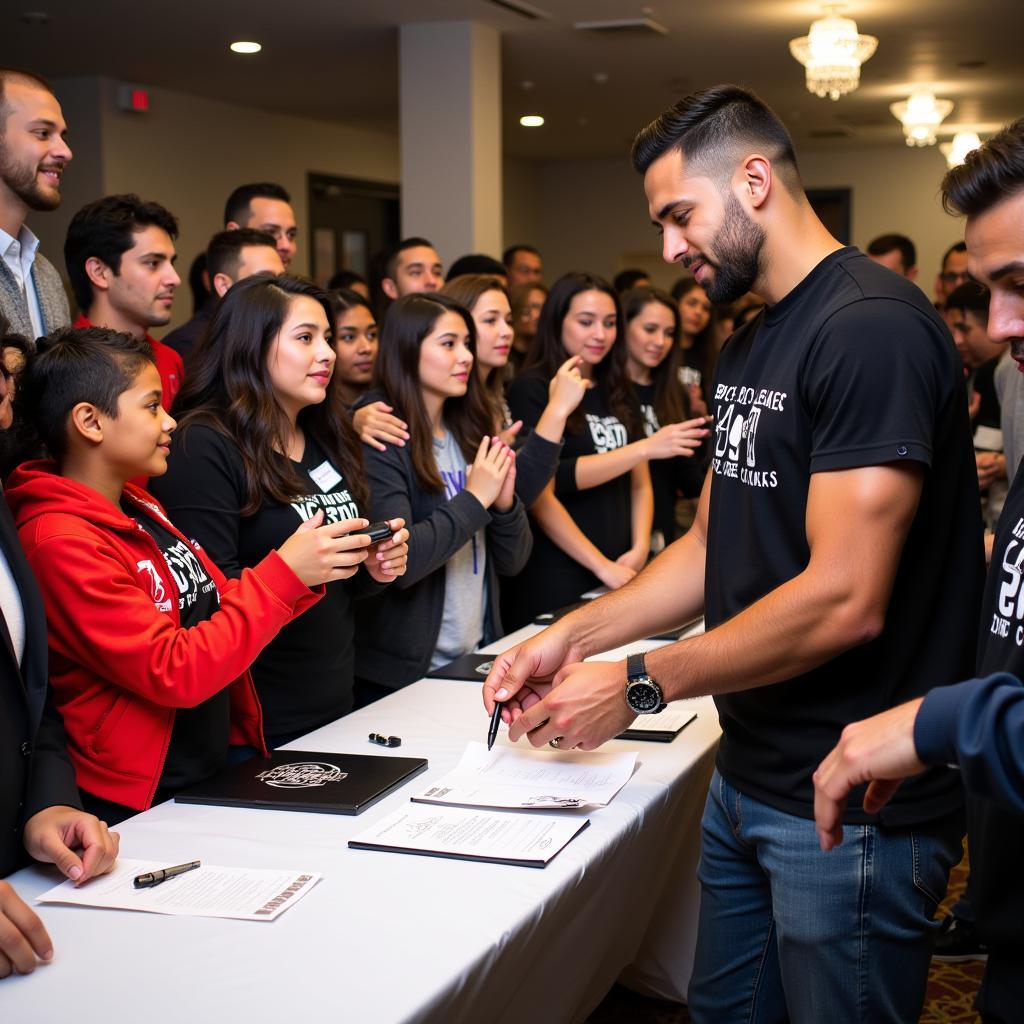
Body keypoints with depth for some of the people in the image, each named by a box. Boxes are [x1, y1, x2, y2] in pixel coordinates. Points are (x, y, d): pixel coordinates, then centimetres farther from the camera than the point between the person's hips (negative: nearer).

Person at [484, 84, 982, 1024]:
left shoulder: (871, 327, -20)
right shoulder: (749, 347, 12)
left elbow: (844, 599, -25)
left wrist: (641, 686, -17)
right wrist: (576, 636, 3)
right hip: (749, 774, 9)